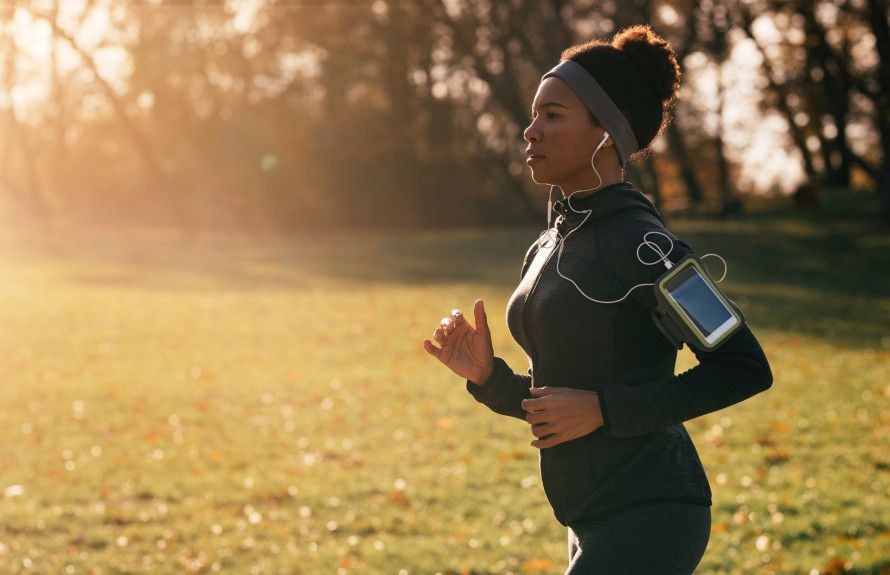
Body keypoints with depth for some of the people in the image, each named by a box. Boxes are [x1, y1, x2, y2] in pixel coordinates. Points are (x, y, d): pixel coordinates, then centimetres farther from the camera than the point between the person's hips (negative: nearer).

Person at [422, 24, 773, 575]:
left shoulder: (638, 243, -14)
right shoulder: (549, 248, 11)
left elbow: (745, 369, -18)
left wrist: (602, 408, -19)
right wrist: (487, 375, -1)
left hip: (647, 518, -9)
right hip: (595, 524, 9)